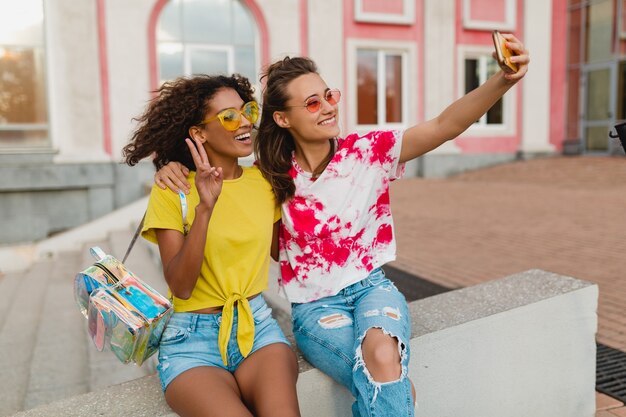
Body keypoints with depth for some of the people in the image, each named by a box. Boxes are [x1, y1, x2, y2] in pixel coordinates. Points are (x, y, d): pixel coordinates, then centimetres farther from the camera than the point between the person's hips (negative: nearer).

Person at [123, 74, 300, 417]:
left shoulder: (263, 180, 6)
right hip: (192, 339, -2)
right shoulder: (172, 192, -5)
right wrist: (204, 208, -24)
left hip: (258, 327, 3)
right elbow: (180, 287, -13)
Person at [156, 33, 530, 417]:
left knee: (382, 355, -34)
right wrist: (176, 169, -13)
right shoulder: (273, 176, -6)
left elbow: (444, 126, -19)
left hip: (372, 288, 1)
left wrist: (503, 80, -34)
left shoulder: (368, 152, -8)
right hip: (315, 306, 0)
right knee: (392, 383, -27)